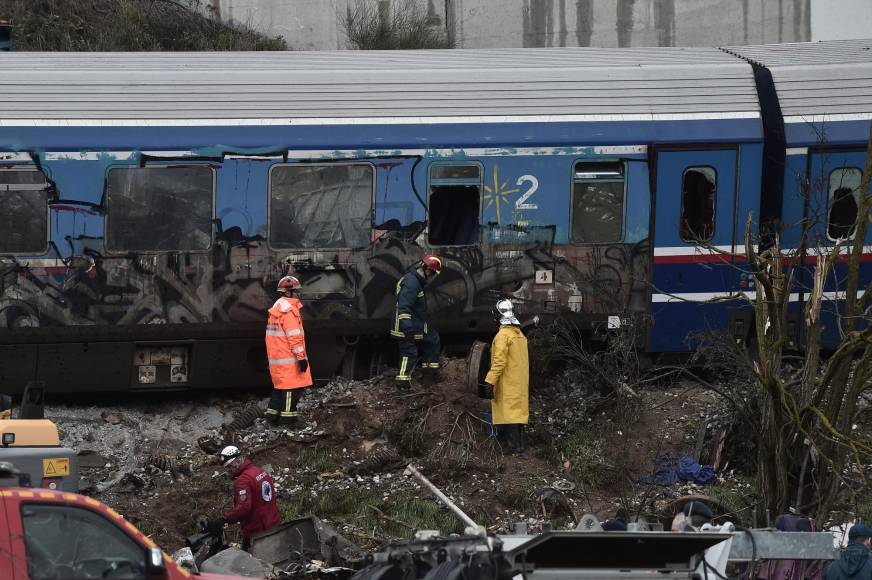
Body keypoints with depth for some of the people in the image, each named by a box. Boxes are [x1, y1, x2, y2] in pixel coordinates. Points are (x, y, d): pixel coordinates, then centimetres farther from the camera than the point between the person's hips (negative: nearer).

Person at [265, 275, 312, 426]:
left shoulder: (277, 307, 18)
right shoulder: (289, 309, -14)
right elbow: (294, 336, -19)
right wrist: (301, 357, -18)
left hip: (276, 357, 10)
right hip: (289, 358, -10)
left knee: (280, 387, 17)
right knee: (292, 387, -5)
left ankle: (273, 414, 19)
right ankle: (288, 417, -6)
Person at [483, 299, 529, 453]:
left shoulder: (503, 335, -15)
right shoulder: (520, 334, 12)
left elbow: (499, 360, -20)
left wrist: (491, 380, -18)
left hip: (508, 383, -8)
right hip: (521, 382, 8)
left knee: (509, 411, -8)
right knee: (518, 410, 14)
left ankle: (514, 445, -12)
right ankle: (519, 443, 21)